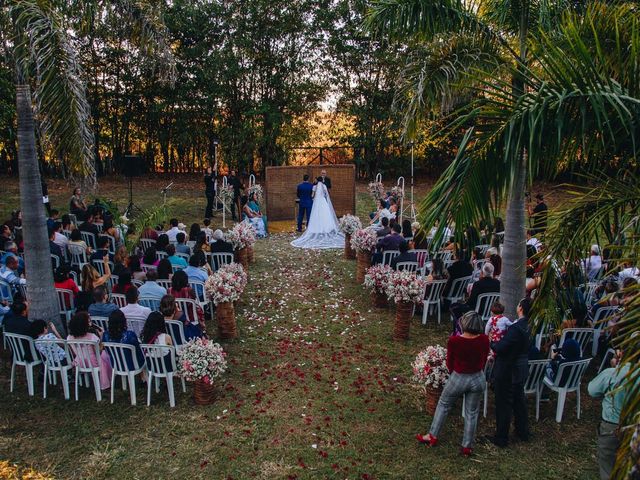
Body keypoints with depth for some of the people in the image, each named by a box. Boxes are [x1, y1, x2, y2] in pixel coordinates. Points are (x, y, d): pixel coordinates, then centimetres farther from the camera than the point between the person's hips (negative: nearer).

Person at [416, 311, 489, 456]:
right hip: (478, 379, 2)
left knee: (443, 405, 20)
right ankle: (467, 447, 26)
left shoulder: (454, 341, -22)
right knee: (472, 413, 17)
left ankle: (432, 436, 30)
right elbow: (484, 361, 0)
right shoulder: (484, 340, -14)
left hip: (458, 379, -2)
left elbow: (449, 364, -8)